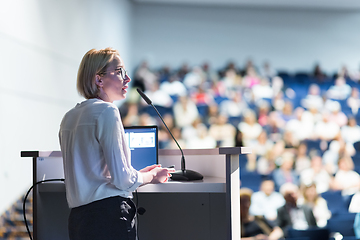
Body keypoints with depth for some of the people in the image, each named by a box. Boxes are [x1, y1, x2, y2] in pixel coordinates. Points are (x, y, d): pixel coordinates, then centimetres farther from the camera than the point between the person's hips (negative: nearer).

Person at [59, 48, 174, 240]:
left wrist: (139, 174, 27)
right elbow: (122, 179, -13)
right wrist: (151, 176, 6)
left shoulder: (69, 117, 15)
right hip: (109, 216, -8)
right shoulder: (107, 111, -10)